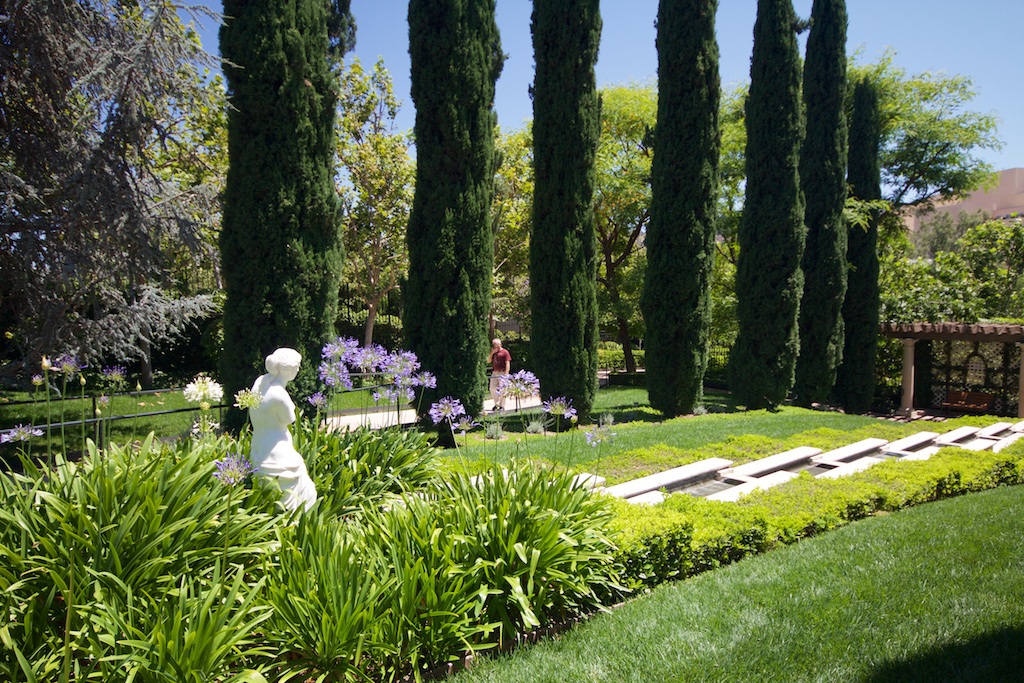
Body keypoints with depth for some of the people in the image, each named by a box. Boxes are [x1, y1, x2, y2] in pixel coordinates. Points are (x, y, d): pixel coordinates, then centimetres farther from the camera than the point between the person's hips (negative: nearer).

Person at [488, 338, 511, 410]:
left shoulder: (505, 352, -5)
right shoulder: (493, 352, 15)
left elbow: (507, 364, -8)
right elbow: (488, 361, 11)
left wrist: (506, 374, -16)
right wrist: (492, 353, -1)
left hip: (502, 373, -6)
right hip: (494, 373, 6)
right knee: (492, 388, 6)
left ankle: (502, 406, 5)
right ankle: (496, 404, 21)